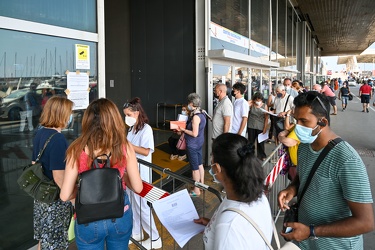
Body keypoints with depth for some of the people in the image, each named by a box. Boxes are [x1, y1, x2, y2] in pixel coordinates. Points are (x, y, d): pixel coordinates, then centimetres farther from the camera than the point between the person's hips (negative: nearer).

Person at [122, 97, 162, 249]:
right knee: (132, 203, 16)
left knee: (141, 204, 0)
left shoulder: (146, 129, -15)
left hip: (141, 172, -8)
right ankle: (136, 233, 34)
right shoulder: (131, 128, 9)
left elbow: (146, 151, -21)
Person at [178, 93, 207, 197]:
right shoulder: (201, 113, 5)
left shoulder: (195, 116, -24)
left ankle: (196, 191, 12)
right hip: (199, 143, 9)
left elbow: (194, 133, -25)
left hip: (193, 145, -9)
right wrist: (185, 129, 8)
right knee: (200, 164, 19)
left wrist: (183, 130, -14)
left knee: (195, 168, 1)